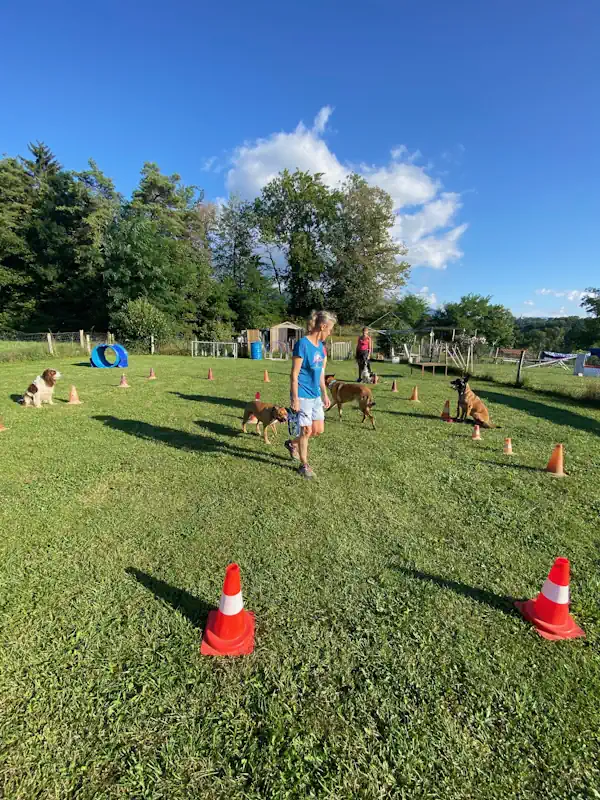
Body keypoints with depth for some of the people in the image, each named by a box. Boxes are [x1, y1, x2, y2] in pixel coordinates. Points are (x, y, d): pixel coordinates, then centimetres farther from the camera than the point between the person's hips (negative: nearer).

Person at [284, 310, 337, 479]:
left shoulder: (320, 345, 8)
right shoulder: (302, 344, -17)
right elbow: (294, 374, -17)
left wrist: (325, 394, 16)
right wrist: (295, 398, -18)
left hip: (316, 395, 8)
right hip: (303, 396, -8)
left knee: (318, 430, 13)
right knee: (306, 431, 3)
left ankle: (292, 443, 37)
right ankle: (304, 465, 22)